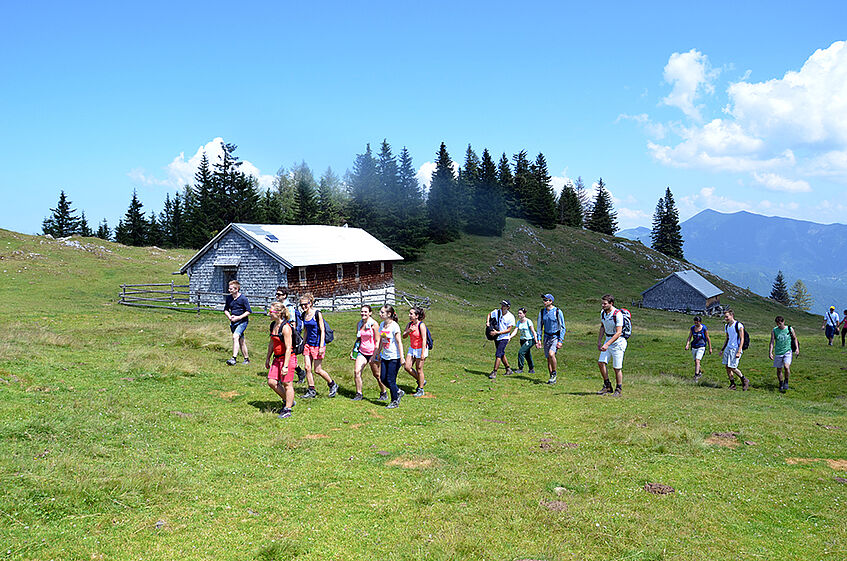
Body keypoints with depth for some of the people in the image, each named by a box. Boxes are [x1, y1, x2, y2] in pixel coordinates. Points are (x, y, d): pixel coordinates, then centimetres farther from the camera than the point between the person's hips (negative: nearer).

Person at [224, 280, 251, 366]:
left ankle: (234, 358, -28)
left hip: (242, 322, -6)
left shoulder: (243, 298, -13)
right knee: (241, 341, 13)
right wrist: (229, 317, -2)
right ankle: (246, 359, 24)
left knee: (235, 337, -24)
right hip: (233, 322, 6)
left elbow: (249, 311, -10)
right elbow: (226, 310, 17)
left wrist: (239, 317, -18)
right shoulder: (228, 298, 4)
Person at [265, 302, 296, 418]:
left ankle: (287, 410, 13)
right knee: (271, 382, 5)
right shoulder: (273, 325, 7)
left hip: (288, 358, -8)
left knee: (287, 384, 1)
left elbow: (288, 348, -20)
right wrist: (268, 358, 22)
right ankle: (288, 401, 23)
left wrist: (285, 366, -21)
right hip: (277, 358, 8)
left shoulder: (285, 327, -19)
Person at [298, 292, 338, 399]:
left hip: (318, 344, -6)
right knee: (307, 368, 1)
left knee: (317, 370, -1)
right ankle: (311, 391, 11)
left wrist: (321, 347, -16)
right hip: (308, 344, 6)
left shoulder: (317, 314, -13)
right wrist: (303, 344, 15)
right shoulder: (304, 315, 7)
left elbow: (322, 331, -13)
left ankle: (333, 385, 19)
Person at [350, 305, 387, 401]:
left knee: (377, 375, 5)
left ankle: (384, 394, 25)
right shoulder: (359, 324, 5)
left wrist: (374, 355, -18)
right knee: (356, 371, -11)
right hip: (362, 352, 5)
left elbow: (378, 341, -12)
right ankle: (358, 394, -2)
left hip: (372, 352, -5)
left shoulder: (374, 324, -11)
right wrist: (353, 351, 13)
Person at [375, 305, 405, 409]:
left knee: (390, 380, -3)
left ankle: (395, 402, 14)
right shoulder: (382, 325, 7)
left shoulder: (394, 326, -15)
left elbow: (399, 342, -16)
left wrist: (402, 357, -20)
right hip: (385, 357, 7)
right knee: (383, 379, 6)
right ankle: (398, 392, 27)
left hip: (394, 357, -7)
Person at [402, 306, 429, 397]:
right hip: (412, 349, 7)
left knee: (419, 370, -1)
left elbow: (424, 340, -20)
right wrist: (409, 331, -17)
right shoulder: (410, 324, 3)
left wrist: (423, 353, -24)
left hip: (420, 349, -7)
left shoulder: (421, 325, -18)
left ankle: (421, 390, 14)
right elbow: (404, 336, 4)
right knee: (407, 367, 2)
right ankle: (421, 381, 23)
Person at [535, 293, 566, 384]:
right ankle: (552, 378, 18)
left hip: (556, 337, -5)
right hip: (547, 337, 5)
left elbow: (562, 327, -7)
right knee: (548, 358, 6)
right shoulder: (542, 312, 5)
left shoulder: (557, 311, -10)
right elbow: (540, 327, 13)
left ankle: (554, 373, -7)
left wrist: (560, 341, -13)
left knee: (551, 354, -26)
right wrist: (538, 339, 6)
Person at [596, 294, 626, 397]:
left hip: (618, 342, -7)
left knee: (617, 368, -4)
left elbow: (618, 332, -24)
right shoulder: (603, 312, 4)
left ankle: (619, 390, 10)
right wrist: (599, 342, 11)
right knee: (601, 362, -2)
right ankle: (607, 387, 10)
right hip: (608, 340, 7)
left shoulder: (617, 314, -20)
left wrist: (607, 344, -29)